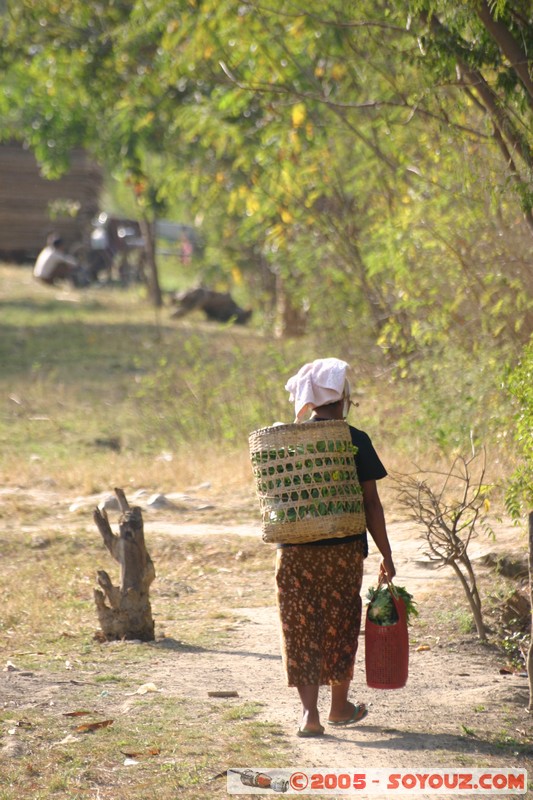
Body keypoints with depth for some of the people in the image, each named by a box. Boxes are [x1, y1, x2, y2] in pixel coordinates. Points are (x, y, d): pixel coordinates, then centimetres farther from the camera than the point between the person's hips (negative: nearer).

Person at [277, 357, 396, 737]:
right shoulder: (356, 442, -7)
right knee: (340, 627, 14)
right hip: (343, 550, -1)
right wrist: (386, 555, 1)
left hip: (294, 552, 1)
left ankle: (309, 712, -6)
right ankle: (340, 706, 28)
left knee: (301, 630, 5)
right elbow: (371, 503, -6)